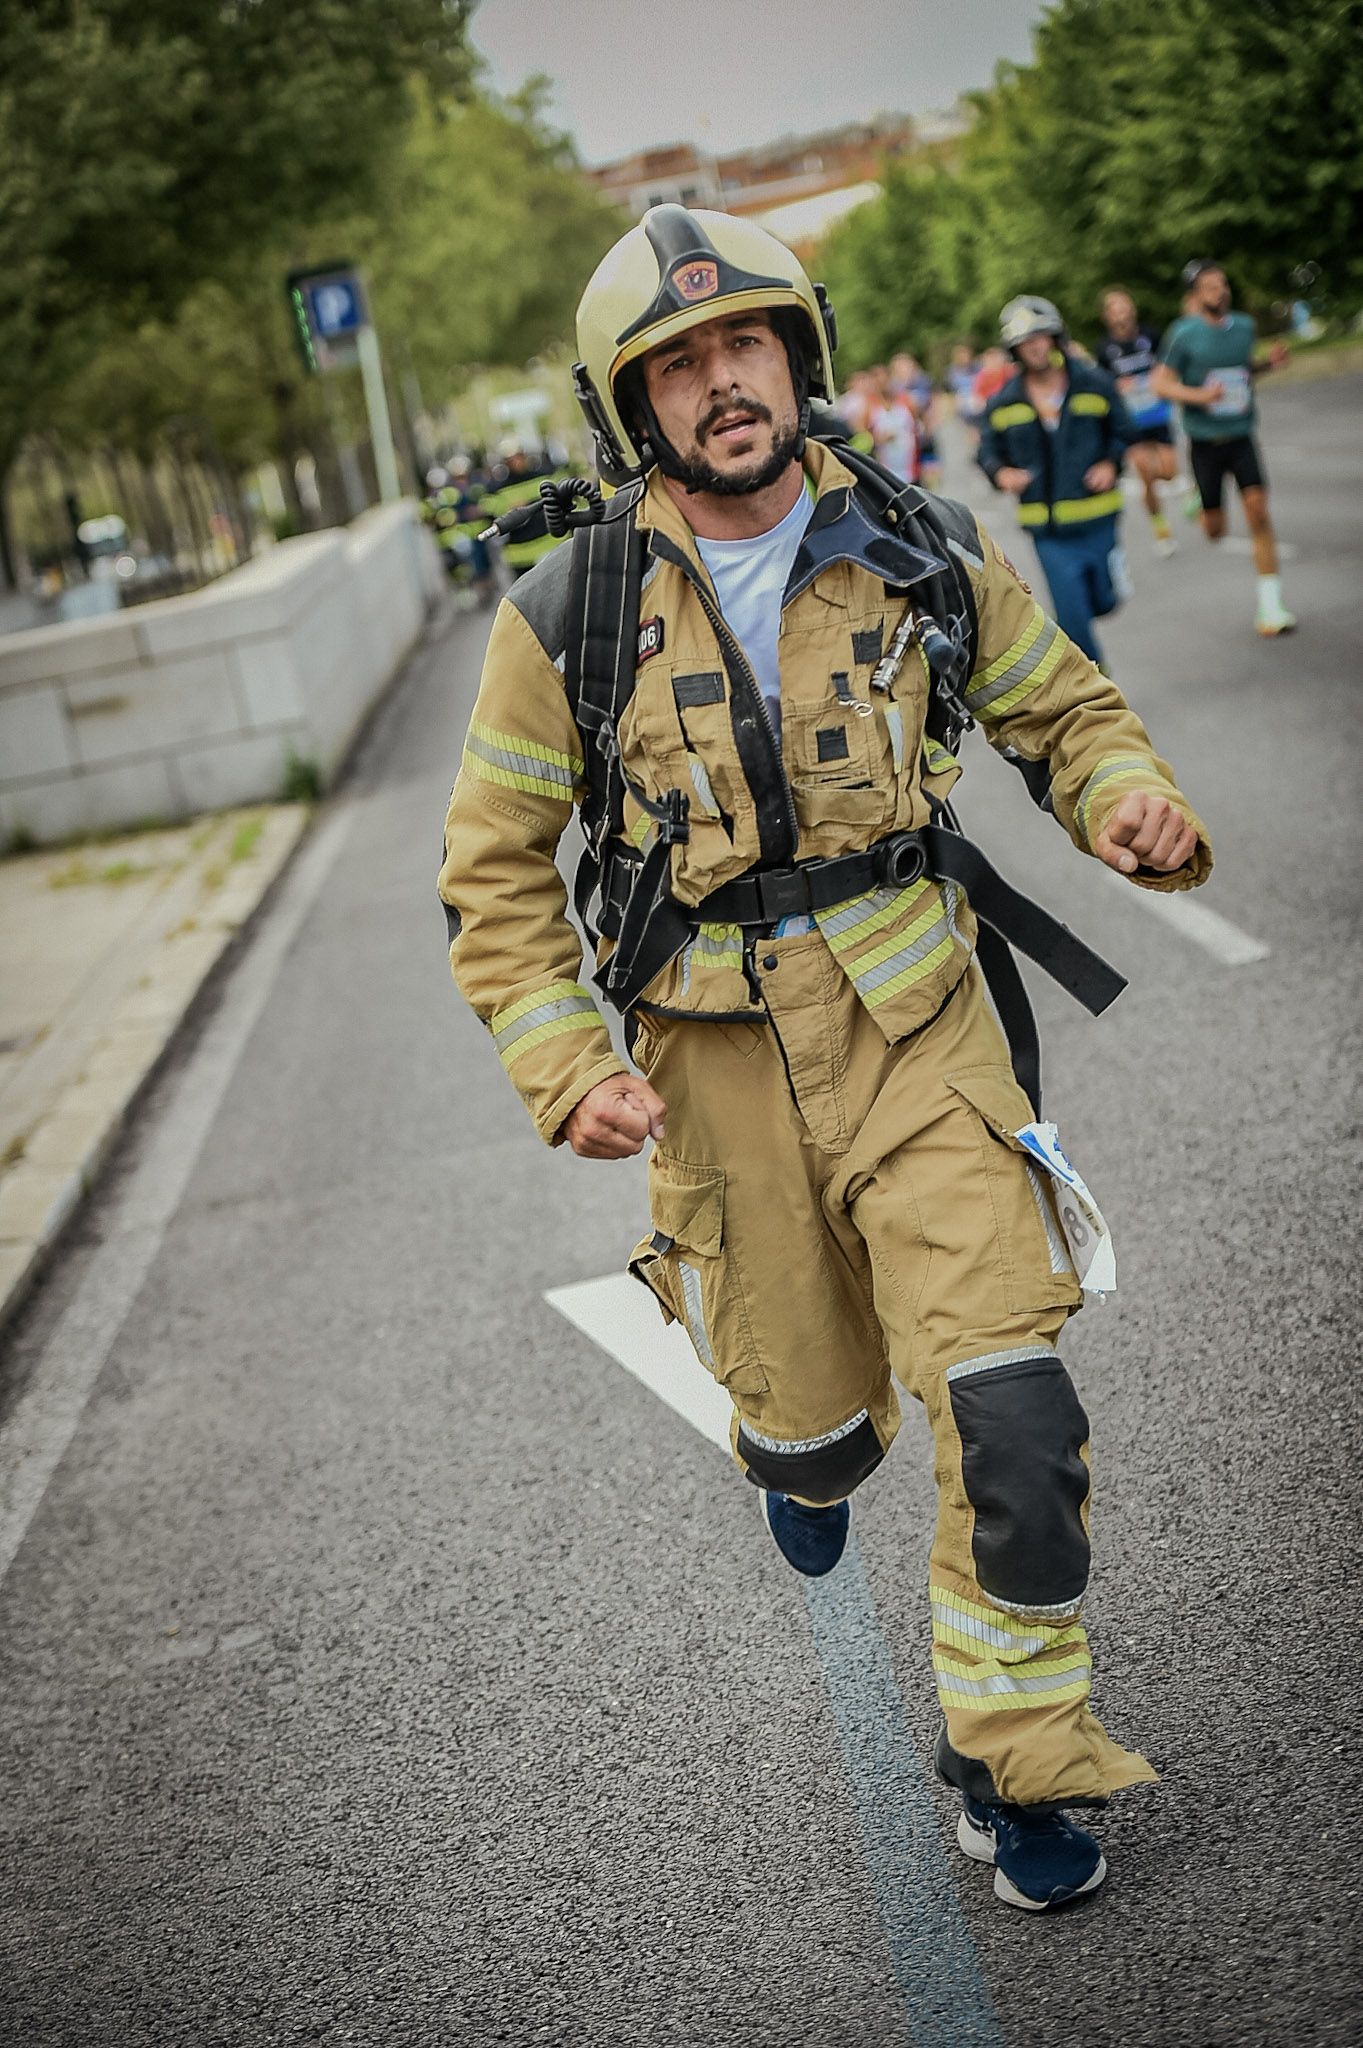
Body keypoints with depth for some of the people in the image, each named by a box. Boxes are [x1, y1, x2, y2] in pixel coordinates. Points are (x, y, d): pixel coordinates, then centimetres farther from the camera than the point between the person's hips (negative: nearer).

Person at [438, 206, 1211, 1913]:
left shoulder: (925, 555, -4)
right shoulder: (568, 616, -8)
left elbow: (1064, 712, 11)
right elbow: (496, 870, 0)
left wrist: (1136, 803, -12)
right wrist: (567, 1071, -12)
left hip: (916, 1026, 1)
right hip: (718, 1067, 0)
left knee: (1012, 1415, -11)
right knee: (809, 1426, 14)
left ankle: (1010, 1755, 14)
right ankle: (798, 1460, 57)